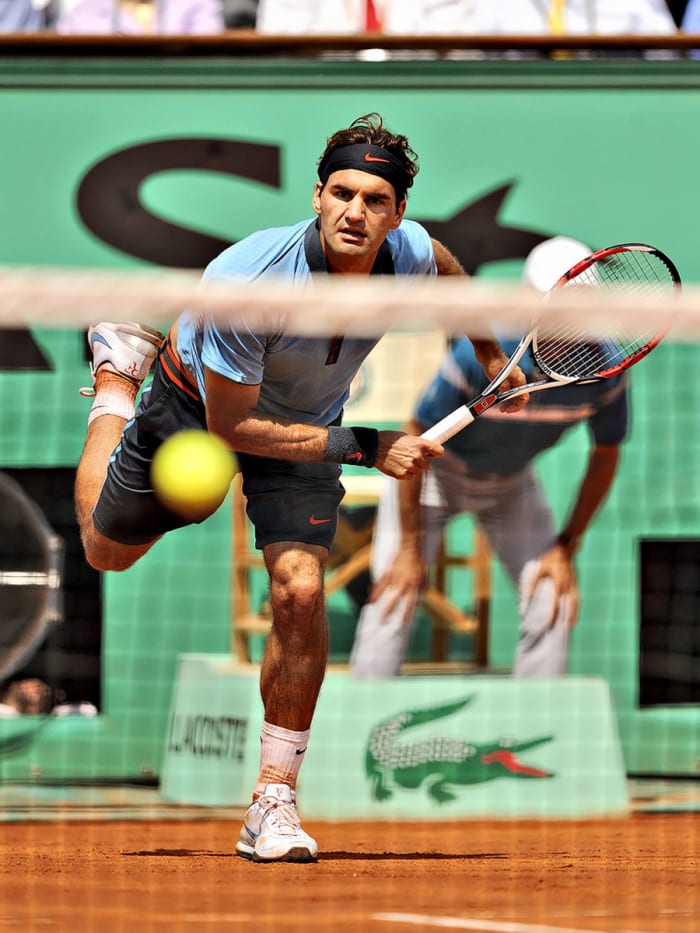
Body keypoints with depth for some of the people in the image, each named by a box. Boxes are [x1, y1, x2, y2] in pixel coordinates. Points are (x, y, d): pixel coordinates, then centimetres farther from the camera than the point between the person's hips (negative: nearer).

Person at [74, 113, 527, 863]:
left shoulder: (408, 252, -27)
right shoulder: (242, 286, -41)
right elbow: (230, 426, -30)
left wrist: (490, 353, 6)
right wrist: (367, 448, -33)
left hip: (307, 421, 2)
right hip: (198, 405, -2)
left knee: (299, 591, -20)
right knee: (106, 550, 22)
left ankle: (274, 802, -9)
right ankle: (119, 371, 49)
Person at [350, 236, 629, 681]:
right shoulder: (479, 355, -35)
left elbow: (606, 455, -6)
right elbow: (416, 440, -23)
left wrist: (567, 547, -6)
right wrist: (409, 546, -18)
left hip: (512, 485, 4)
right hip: (434, 472, -3)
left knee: (553, 603, -7)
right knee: (394, 600, -12)